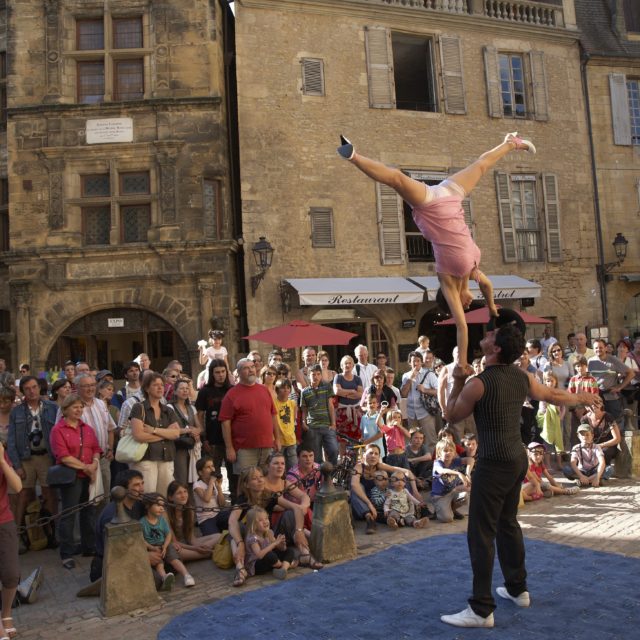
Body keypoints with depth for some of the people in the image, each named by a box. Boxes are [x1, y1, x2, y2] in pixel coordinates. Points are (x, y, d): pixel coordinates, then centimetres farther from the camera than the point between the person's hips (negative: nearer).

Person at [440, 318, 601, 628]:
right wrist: (583, 397, 39)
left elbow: (452, 415, -3)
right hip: (517, 459, 8)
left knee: (481, 534, -2)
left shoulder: (478, 383, -18)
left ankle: (481, 610, 3)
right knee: (507, 523, 21)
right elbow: (553, 395, 20)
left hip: (494, 464, -8)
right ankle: (517, 589, 35)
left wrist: (457, 381, 9)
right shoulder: (522, 377, 4)